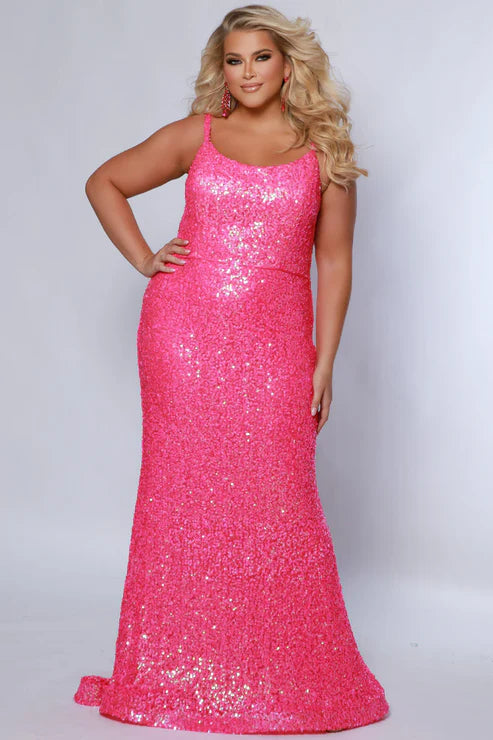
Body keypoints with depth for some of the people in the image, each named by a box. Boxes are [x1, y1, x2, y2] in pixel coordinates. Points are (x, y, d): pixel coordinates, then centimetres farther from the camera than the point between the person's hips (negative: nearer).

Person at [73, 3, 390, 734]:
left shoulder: (325, 150, 6)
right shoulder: (196, 135, 8)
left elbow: (334, 261, 5)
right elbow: (104, 183, 16)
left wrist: (325, 361, -1)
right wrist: (143, 259, 3)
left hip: (273, 343, -1)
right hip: (184, 332, 1)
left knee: (275, 500, -1)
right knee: (182, 491, 4)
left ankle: (286, 675, 16)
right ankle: (178, 673, 17)